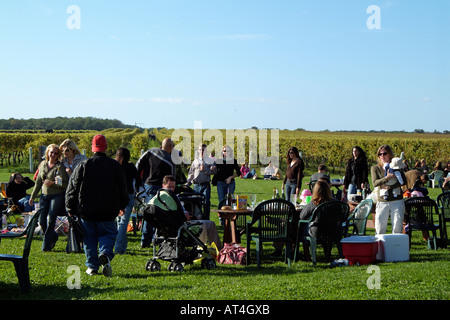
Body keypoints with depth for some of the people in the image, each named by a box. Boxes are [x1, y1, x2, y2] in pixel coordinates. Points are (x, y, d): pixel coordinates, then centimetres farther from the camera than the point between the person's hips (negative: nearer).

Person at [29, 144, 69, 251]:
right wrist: (32, 196, 18)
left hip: (57, 195, -5)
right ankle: (53, 236, 27)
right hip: (44, 195, 5)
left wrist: (53, 183, -22)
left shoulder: (60, 166, -6)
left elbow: (65, 184, -10)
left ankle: (46, 245, -1)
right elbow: (38, 182, 18)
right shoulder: (43, 164, 10)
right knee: (42, 221, 0)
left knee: (51, 219, -12)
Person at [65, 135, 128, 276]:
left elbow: (72, 189, 1)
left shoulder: (82, 166, -2)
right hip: (107, 211, 0)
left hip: (86, 211, 0)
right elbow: (123, 189, 9)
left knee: (89, 237, 11)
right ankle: (105, 254, -19)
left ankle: (92, 266, 8)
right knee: (108, 234, 9)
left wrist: (70, 209, 8)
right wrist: (122, 206, 22)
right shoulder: (115, 166, 0)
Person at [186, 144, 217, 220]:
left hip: (206, 185, -3)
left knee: (207, 202, -8)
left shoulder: (209, 160, 8)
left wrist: (205, 170, -15)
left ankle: (206, 219, -1)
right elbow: (191, 173, 18)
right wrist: (188, 182, 6)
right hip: (196, 185, 3)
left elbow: (214, 171, -4)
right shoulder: (195, 161, 16)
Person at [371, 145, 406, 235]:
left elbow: (403, 181, -5)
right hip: (382, 202, 0)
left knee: (397, 227, -2)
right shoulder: (375, 168, 8)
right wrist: (387, 178, -24)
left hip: (397, 201, 0)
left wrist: (390, 186, -18)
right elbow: (374, 183, -8)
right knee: (380, 229, -2)